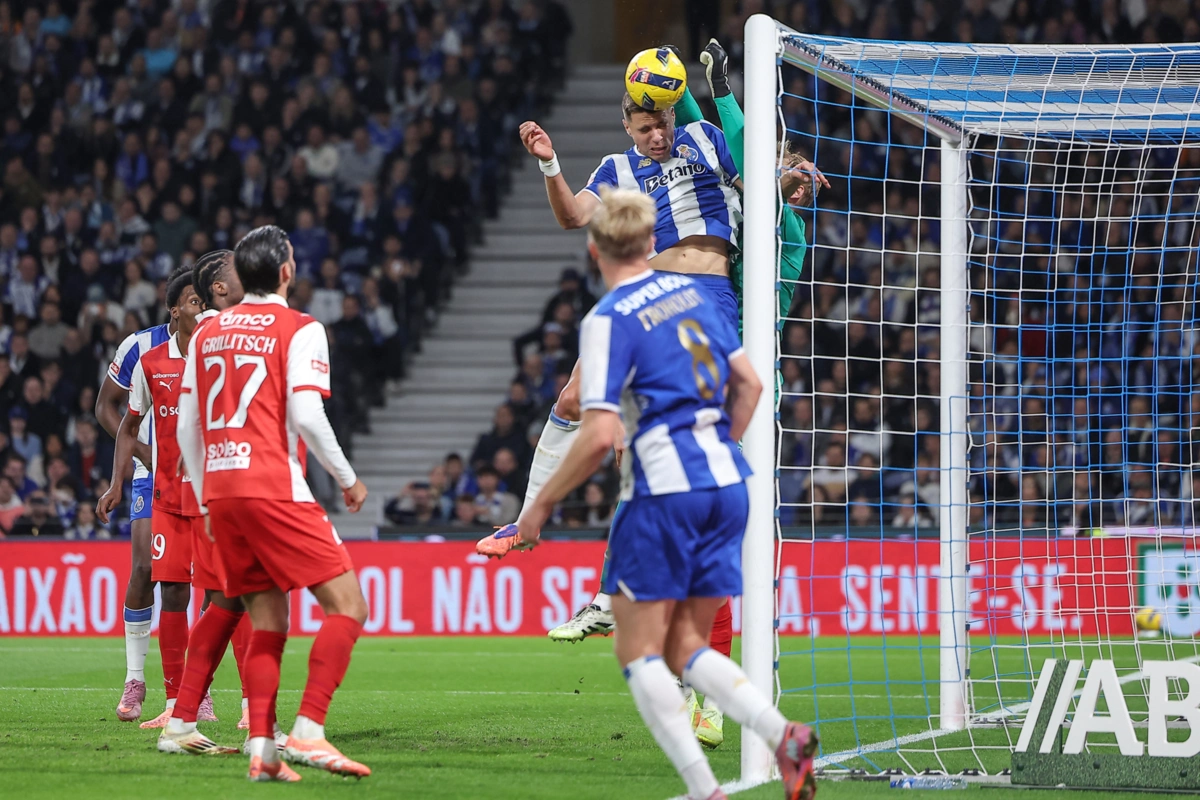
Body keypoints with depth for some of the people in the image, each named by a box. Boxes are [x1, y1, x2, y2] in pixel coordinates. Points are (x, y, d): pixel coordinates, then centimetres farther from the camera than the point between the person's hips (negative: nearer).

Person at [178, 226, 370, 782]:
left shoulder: (208, 334, 16)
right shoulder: (299, 329, -2)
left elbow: (186, 427, 16)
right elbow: (306, 416, -12)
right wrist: (347, 479, 1)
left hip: (219, 490, 7)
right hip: (274, 488, -7)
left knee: (268, 622, 11)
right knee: (346, 605, -5)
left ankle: (261, 749, -1)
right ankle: (308, 732, -18)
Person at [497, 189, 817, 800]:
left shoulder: (610, 319, -9)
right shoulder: (692, 292, 12)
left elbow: (599, 436, -16)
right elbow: (749, 384, 16)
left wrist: (542, 504, -5)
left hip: (665, 487, -7)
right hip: (727, 482, 7)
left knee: (639, 650, 2)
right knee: (686, 647, 11)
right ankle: (783, 734, -12)